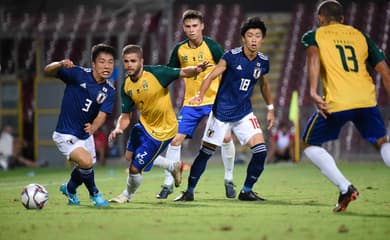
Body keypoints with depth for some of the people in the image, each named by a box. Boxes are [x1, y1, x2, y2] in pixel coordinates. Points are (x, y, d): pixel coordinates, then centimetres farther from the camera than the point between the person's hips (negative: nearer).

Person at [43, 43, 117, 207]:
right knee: (86, 162, -25)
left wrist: (93, 128, -38)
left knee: (86, 171, 20)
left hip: (85, 135, 6)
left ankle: (70, 189, 51)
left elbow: (102, 115, -16)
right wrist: (60, 65, -43)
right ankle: (94, 193, 2)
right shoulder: (78, 74, -17)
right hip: (65, 134, -6)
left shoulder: (109, 91, -6)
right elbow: (47, 72, -20)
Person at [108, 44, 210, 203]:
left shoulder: (156, 73, -24)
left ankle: (128, 195, 28)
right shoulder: (126, 87, -6)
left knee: (135, 168, -6)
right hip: (144, 125, 7)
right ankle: (173, 166, 39)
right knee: (130, 156, 25)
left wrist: (196, 70, -46)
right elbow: (125, 116, 0)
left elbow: (183, 72, -24)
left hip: (162, 131, -7)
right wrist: (118, 128, -21)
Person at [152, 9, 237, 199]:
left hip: (214, 100, -3)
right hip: (190, 103, 3)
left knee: (226, 137, -15)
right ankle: (168, 184, 5)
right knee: (175, 139, -5)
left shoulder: (212, 47, -9)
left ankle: (229, 180, 4)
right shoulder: (179, 50, 1)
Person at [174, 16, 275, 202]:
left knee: (260, 150, -12)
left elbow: (264, 84, 18)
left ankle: (246, 191, 4)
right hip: (222, 112, -4)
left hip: (244, 113, 4)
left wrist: (270, 108, 23)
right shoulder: (231, 56, -15)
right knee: (205, 153, 2)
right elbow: (211, 76, -18)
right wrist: (200, 95, -34)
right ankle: (189, 191, 17)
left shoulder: (263, 62, -1)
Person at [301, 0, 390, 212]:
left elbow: (313, 55, -11)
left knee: (310, 145, 15)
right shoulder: (360, 36, 22)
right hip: (366, 99, 3)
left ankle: (345, 187, -3)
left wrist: (313, 91, -19)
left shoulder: (314, 36, 12)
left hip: (337, 102, -3)